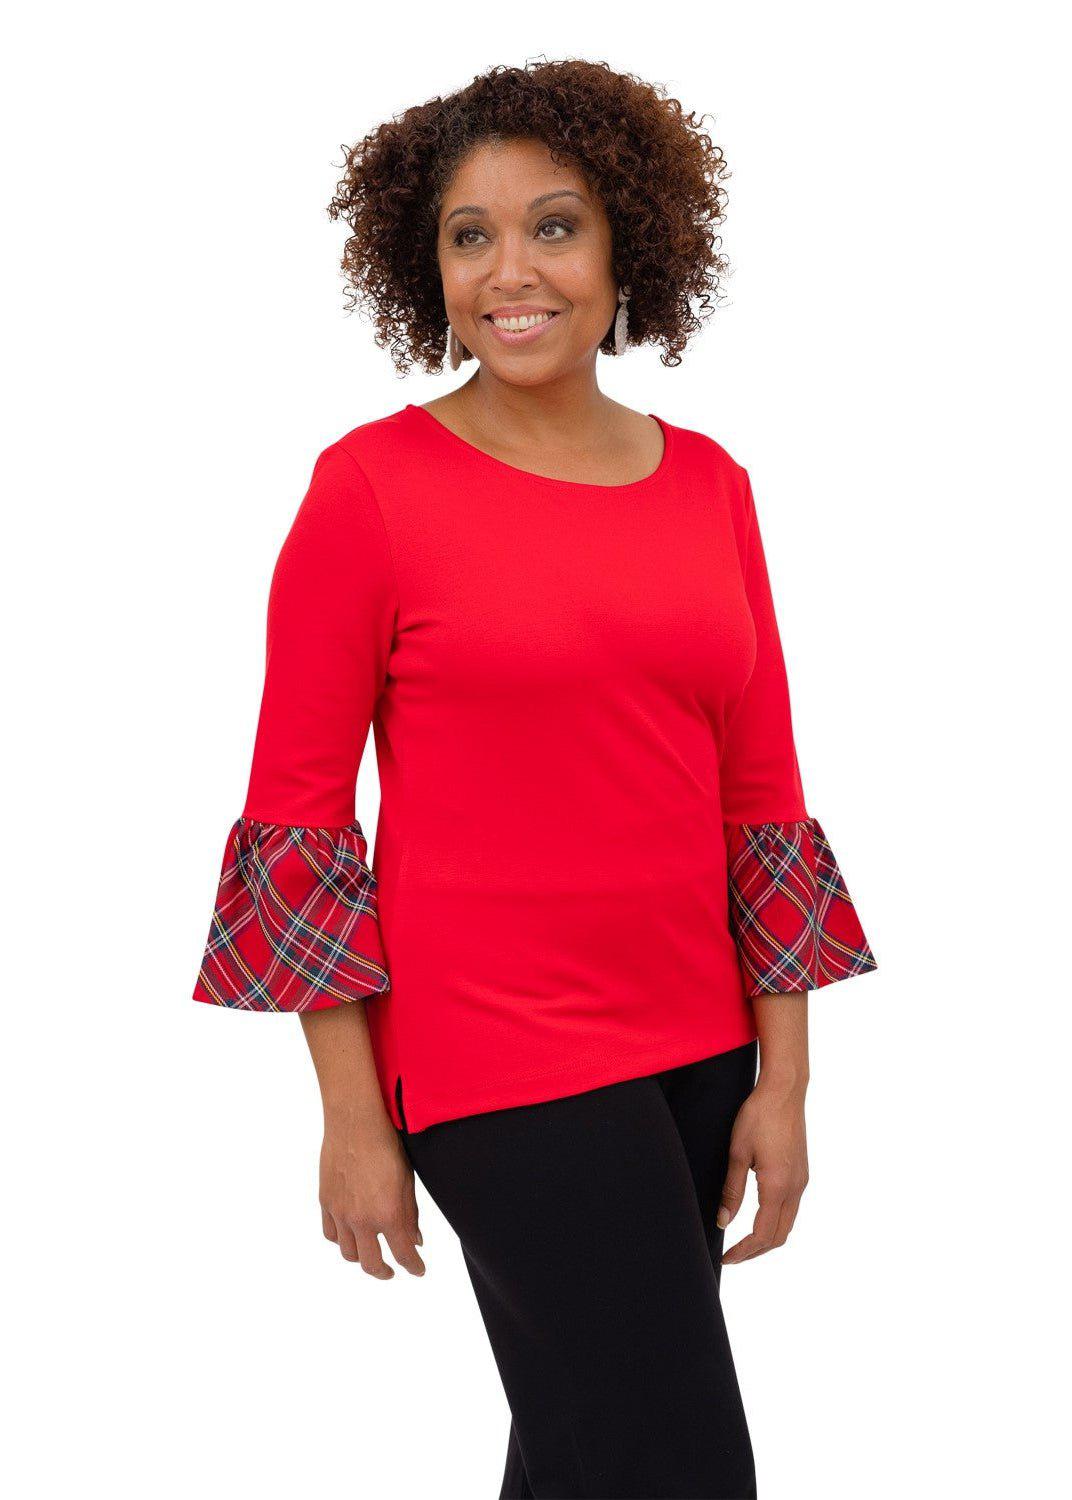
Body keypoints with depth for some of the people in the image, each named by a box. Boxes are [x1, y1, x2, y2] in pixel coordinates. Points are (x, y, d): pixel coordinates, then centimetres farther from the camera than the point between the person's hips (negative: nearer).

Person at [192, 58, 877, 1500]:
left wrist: (782, 1077, 5)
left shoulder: (707, 484, 6)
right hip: (498, 1050, -5)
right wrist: (353, 1114, -8)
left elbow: (762, 795, 8)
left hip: (694, 1042, 5)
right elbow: (295, 809, -6)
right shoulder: (372, 486, -8)